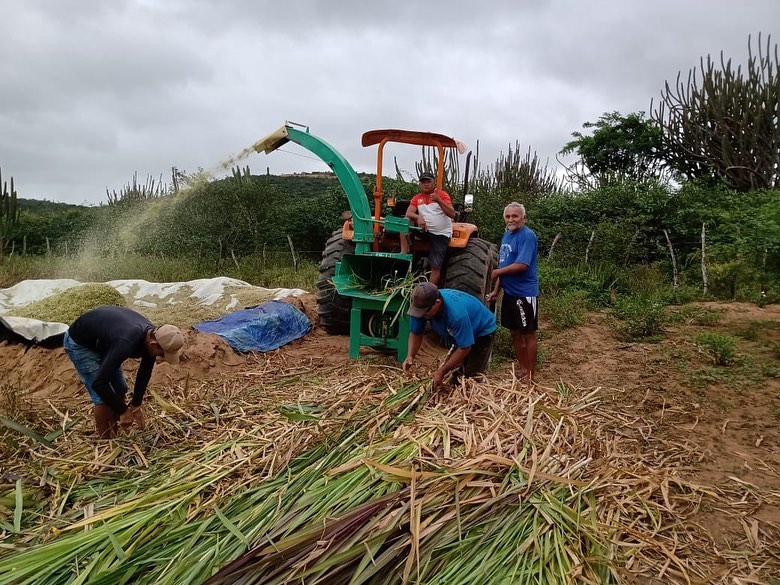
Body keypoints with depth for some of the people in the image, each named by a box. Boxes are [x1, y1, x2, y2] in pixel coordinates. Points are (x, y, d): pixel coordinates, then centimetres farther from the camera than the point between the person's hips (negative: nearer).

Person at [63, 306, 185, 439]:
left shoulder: (152, 335, -18)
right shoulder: (126, 343, -42)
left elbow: (145, 373, -1)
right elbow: (99, 383, -37)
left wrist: (136, 405, -1)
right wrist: (123, 411, -26)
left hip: (102, 341, 8)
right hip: (79, 343, -7)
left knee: (120, 390, 6)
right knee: (102, 397, -12)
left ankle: (113, 437, 21)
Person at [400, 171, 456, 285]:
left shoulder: (442, 195, -4)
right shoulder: (416, 198, 7)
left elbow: (452, 214, -14)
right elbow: (408, 214, -7)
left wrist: (439, 201, -27)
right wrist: (418, 217, -28)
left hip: (441, 234, -4)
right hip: (425, 230, 4)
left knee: (436, 266, -11)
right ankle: (404, 253, -20)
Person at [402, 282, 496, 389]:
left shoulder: (456, 313, -43)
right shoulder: (422, 305, -25)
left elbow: (464, 348, -32)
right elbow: (415, 332, -11)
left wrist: (442, 372, -29)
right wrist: (410, 356, -27)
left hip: (482, 331, -6)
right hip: (460, 333, 6)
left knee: (471, 376, -14)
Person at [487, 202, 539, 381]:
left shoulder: (527, 236, -15)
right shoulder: (507, 235, 12)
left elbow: (522, 265, -24)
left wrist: (498, 272, -11)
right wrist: (496, 290, 12)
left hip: (525, 294, -8)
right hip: (509, 292, 8)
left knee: (528, 334, 2)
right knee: (515, 333, 15)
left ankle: (530, 376, 13)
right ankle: (523, 369, 29)